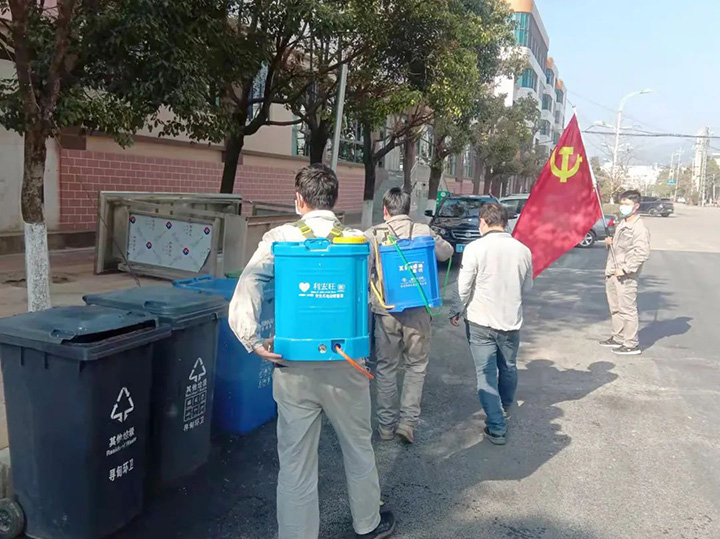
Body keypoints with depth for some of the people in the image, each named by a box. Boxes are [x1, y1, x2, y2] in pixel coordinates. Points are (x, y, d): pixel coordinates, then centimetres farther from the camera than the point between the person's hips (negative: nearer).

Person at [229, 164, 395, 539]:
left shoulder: (280, 239, -6)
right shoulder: (358, 240, -3)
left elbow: (248, 285, -19)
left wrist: (254, 341, -16)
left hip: (294, 367, -1)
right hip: (345, 365, 2)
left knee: (296, 464, 11)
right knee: (359, 447, 23)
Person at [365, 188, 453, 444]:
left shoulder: (373, 234, -6)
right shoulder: (423, 231, -4)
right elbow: (446, 253, 12)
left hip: (385, 311, 0)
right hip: (417, 310, 0)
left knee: (386, 368, 14)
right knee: (416, 367, 16)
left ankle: (386, 425, 22)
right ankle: (407, 420, 9)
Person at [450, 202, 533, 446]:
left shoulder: (475, 248, -15)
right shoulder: (523, 250, -4)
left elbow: (463, 287, -11)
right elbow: (527, 287, 7)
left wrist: (457, 312, 5)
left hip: (481, 321, -4)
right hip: (511, 320, 4)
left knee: (486, 373, 5)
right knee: (509, 368, 24)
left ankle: (497, 427, 5)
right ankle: (505, 407, 46)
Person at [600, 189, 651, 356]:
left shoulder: (640, 228, -14)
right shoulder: (621, 224, 14)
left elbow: (642, 253, -21)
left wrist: (625, 269, -23)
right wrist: (610, 243, 6)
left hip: (625, 277, -9)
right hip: (612, 274, 9)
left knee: (627, 309, -3)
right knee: (615, 309, 18)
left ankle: (632, 345, 5)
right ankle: (618, 338, 31)